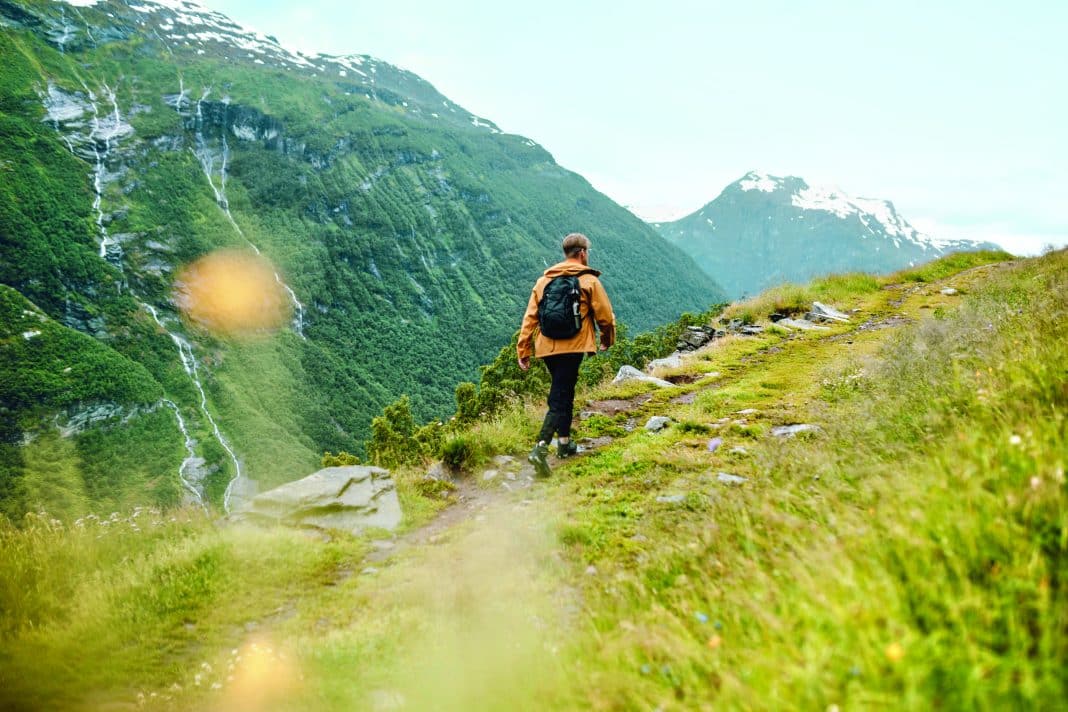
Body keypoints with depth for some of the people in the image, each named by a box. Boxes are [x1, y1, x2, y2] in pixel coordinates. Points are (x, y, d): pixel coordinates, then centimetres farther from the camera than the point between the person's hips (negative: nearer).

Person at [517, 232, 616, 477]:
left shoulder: (544, 280, 12)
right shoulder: (589, 281, -1)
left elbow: (530, 317, 8)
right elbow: (605, 317, 1)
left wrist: (523, 351, 10)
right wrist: (607, 341, 20)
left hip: (546, 347, 6)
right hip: (572, 347, -6)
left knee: (563, 393, 23)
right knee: (559, 400, -7)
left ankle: (564, 443, 31)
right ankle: (540, 449, -21)